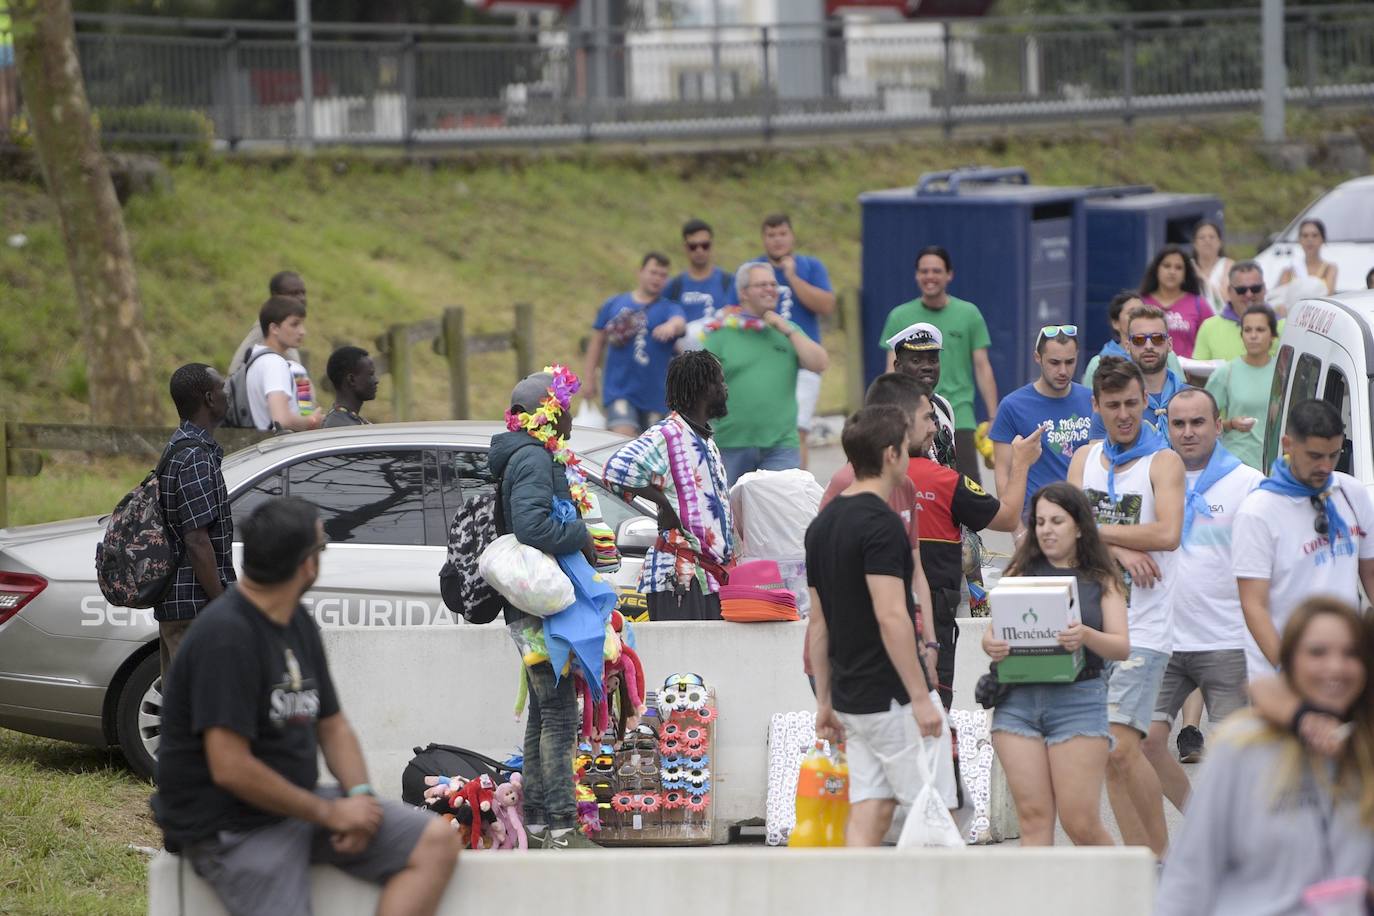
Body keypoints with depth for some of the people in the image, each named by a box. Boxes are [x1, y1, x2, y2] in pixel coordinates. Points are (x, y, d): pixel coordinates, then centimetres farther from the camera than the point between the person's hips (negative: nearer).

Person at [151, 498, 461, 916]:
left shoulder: (299, 623, 11)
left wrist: (359, 795, -2)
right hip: (231, 829, -9)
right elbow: (230, 768, -23)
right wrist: (329, 813, -14)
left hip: (299, 803, 9)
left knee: (437, 843, -6)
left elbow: (332, 725, 19)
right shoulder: (226, 635, -19)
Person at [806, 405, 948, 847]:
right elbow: (891, 616, -23)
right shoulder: (880, 522, -17)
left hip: (852, 699, 8)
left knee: (870, 812, 6)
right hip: (892, 698, -8)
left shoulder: (822, 525, 11)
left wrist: (825, 701, 20)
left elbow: (817, 620, 15)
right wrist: (920, 697, -21)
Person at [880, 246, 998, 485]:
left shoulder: (969, 314, 5)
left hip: (959, 420, -1)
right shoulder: (900, 317, 6)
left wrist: (993, 419, 0)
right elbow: (893, 372, 6)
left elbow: (982, 368, 6)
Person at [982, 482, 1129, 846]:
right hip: (1018, 698, 2)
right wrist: (990, 644, -15)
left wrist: (1085, 636, -22)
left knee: (1080, 823, -4)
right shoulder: (1023, 571, 12)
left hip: (1078, 698, -2)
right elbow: (994, 629, 9)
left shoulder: (1102, 580, 7)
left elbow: (1122, 647, -1)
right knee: (1033, 816, -2)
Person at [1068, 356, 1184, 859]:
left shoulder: (1162, 462, -2)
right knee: (1107, 752, 4)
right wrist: (1120, 549, -14)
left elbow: (1167, 534, -17)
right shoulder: (1085, 460, 14)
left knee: (1122, 748, -16)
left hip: (1143, 629, -6)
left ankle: (1163, 853, -5)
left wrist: (1097, 530, -9)